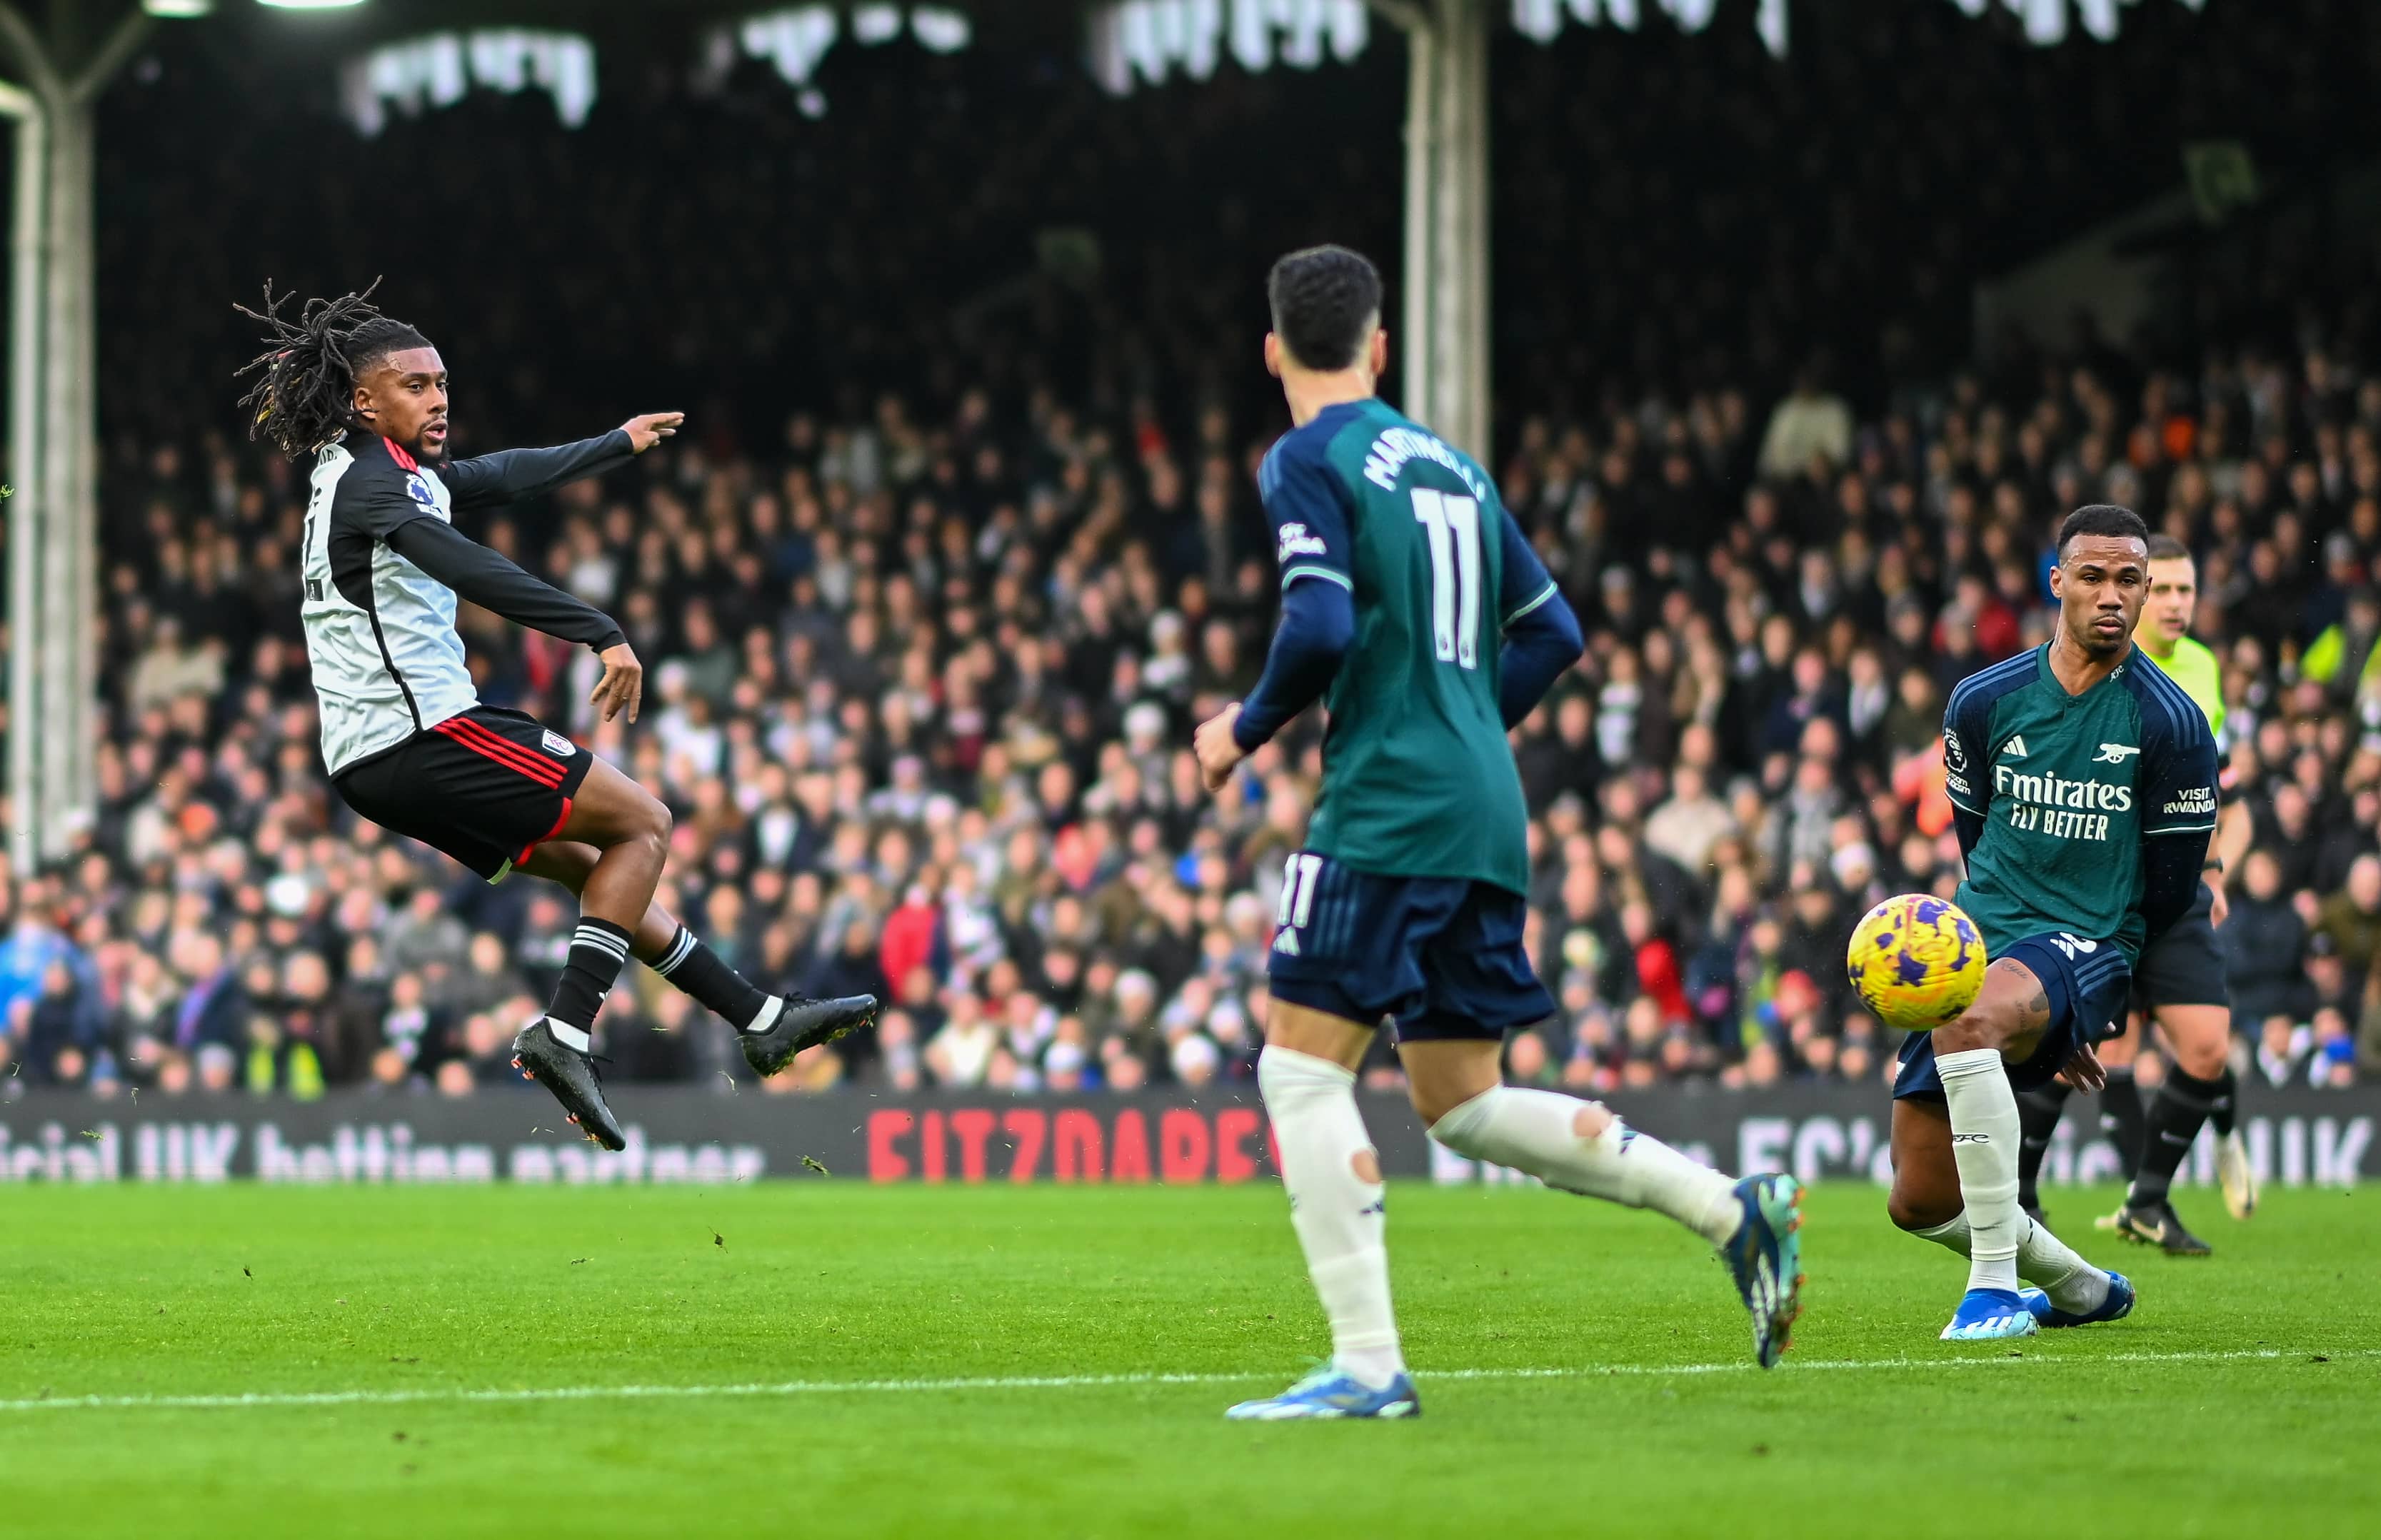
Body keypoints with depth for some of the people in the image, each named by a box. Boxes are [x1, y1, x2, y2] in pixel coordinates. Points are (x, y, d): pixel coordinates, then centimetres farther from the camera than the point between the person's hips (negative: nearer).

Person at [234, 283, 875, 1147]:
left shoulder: (375, 472, 16)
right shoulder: (368, 482, -15)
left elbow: (505, 477, 32)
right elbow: (462, 566, -31)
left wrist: (617, 446, 45)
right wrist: (600, 633, -39)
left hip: (372, 763, 10)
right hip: (422, 731, -10)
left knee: (586, 865, 19)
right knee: (643, 823, -1)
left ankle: (761, 1020, 25)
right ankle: (564, 1035, -11)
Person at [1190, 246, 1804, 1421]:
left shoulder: (1307, 462, -5)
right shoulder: (1450, 464, 19)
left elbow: (1322, 628, -18)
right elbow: (1551, 632, 20)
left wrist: (1244, 729, -2)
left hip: (1385, 814, -8)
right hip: (1483, 816, 8)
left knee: (1301, 1067, -4)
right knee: (1461, 1103, 14)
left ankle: (1367, 1365, -13)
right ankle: (1736, 1211, 5)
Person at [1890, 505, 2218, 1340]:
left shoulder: (2170, 722, -7)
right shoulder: (1984, 701, 4)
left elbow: (2169, 889, 2)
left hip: (2089, 948, -5)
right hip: (1983, 947, 5)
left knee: (1967, 1021, -40)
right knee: (1919, 1205, 1)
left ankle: (1996, 1286, -35)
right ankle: (2081, 1289, 29)